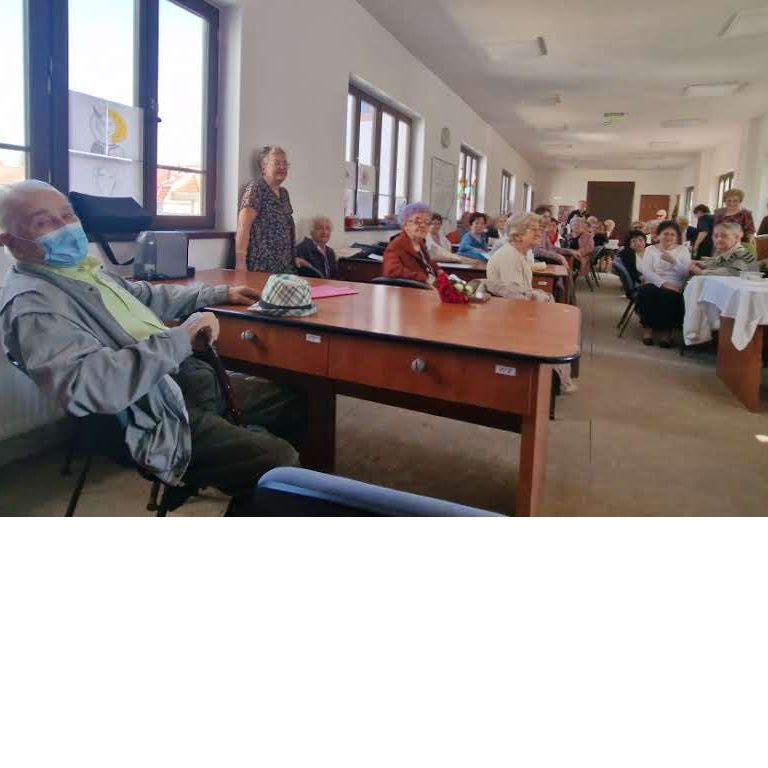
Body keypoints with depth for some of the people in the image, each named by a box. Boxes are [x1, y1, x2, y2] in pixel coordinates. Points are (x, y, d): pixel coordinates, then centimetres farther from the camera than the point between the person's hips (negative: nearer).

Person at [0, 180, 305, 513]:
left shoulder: (82, 267, 14)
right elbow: (86, 384, -33)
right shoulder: (31, 304, -18)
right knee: (279, 462, -24)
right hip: (159, 417, -10)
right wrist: (180, 340, -29)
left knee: (292, 404, 17)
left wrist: (220, 293, 28)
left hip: (188, 376, 11)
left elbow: (147, 296, 30)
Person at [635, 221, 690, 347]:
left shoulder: (683, 250, 11)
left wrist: (673, 261, -20)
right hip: (654, 285, 0)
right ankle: (648, 327, -16)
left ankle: (666, 330, -15)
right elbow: (646, 271, -6)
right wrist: (663, 283, -20)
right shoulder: (650, 249, 10)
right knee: (646, 292, -33)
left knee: (667, 295, -34)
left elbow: (685, 274, -2)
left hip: (674, 288, 0)